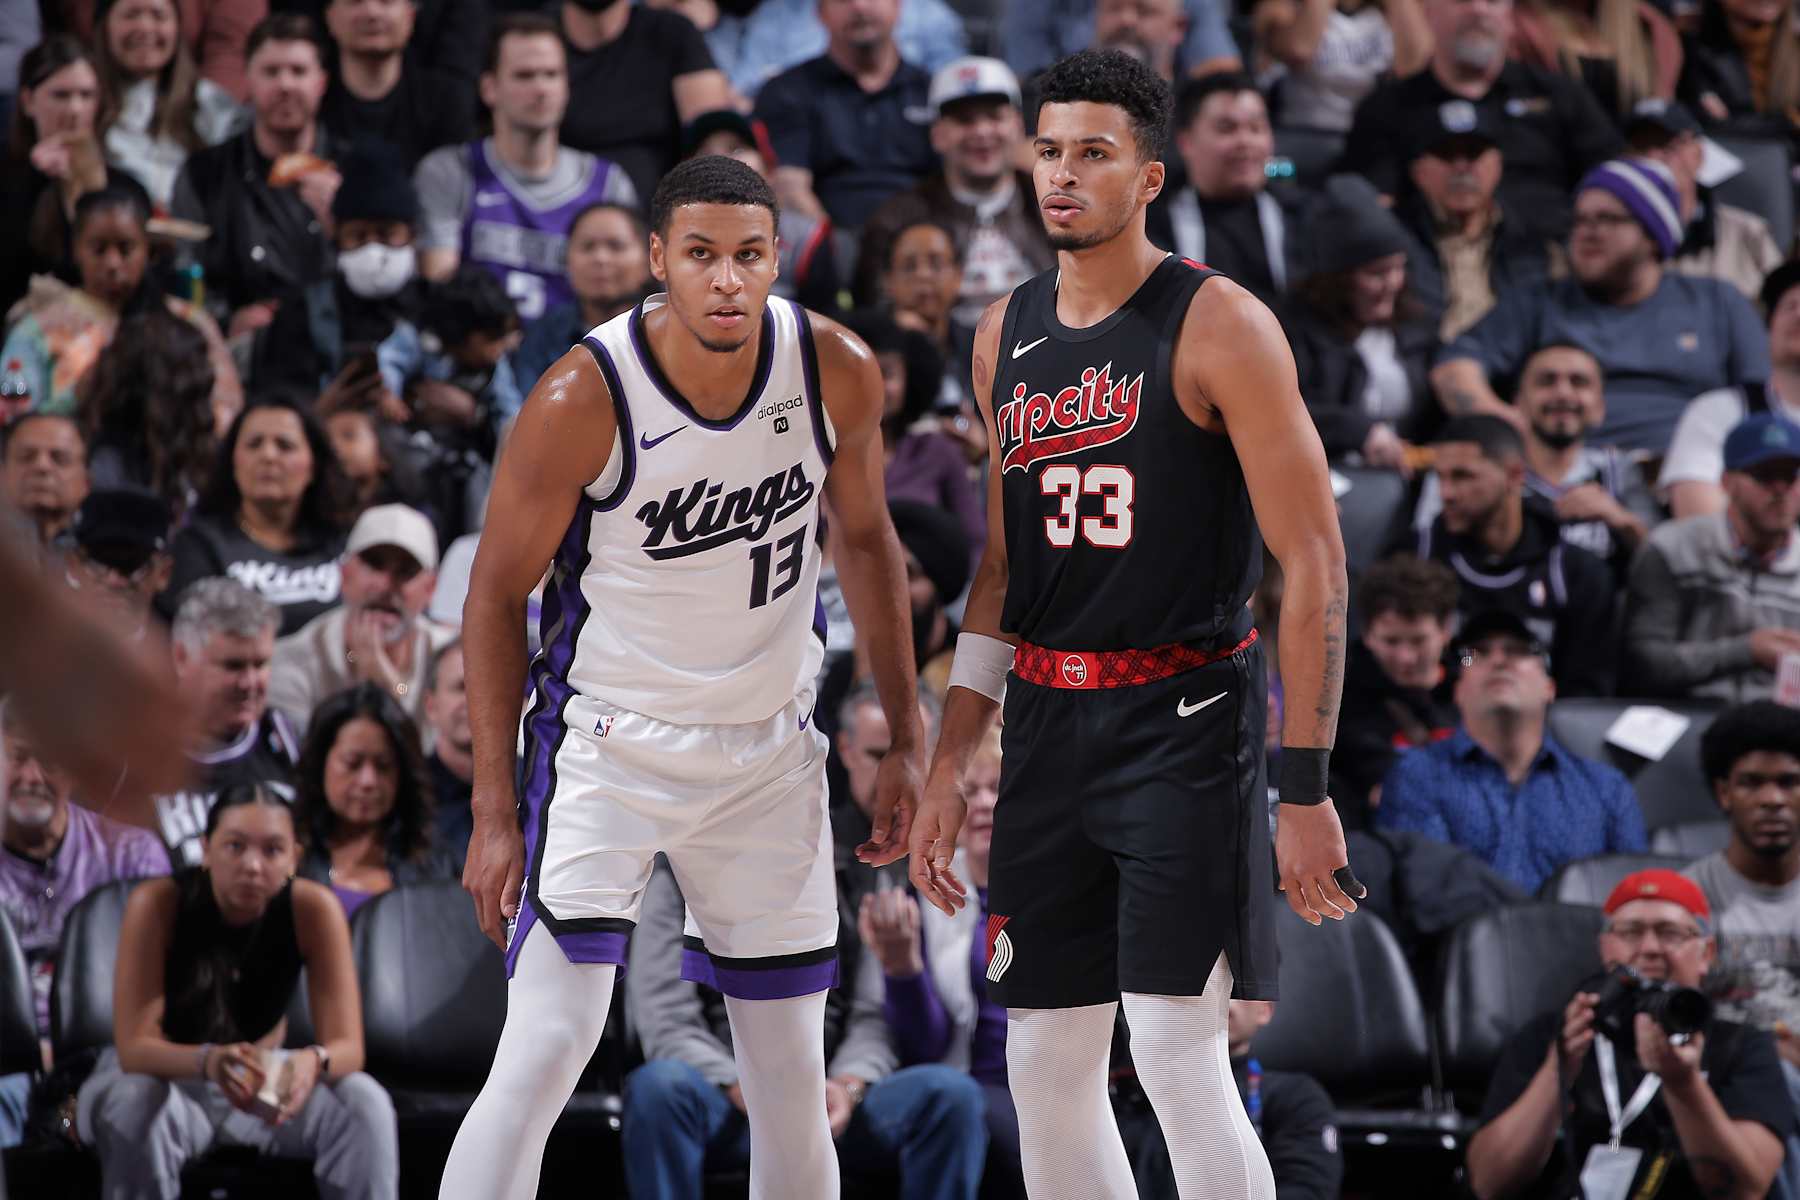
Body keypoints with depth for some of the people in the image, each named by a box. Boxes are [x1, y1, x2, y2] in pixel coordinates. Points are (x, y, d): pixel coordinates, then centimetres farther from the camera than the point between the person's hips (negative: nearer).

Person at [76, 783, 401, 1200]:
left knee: (365, 1103, -24)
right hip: (162, 1074, -2)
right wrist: (209, 1061, -50)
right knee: (135, 1104, -36)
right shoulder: (158, 904, -24)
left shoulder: (313, 909, -18)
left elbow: (347, 1047, -20)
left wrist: (313, 1061, -46)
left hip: (262, 1083, 2)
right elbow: (134, 1047, -28)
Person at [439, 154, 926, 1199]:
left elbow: (864, 538, 9)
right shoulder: (583, 400, -20)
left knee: (793, 1080, 9)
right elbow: (499, 596, -10)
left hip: (772, 749, 4)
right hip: (607, 747, -4)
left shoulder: (837, 373, -9)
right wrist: (496, 813, -11)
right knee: (544, 1057, -16)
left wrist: (906, 739, 10)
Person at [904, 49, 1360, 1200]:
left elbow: (1313, 564, -11)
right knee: (1047, 1061, 6)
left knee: (1177, 1043, -15)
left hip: (1184, 718, -6)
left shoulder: (1219, 326, -9)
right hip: (1048, 722, 7)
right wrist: (950, 769, 14)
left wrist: (1306, 791, -15)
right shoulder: (1008, 334, 11)